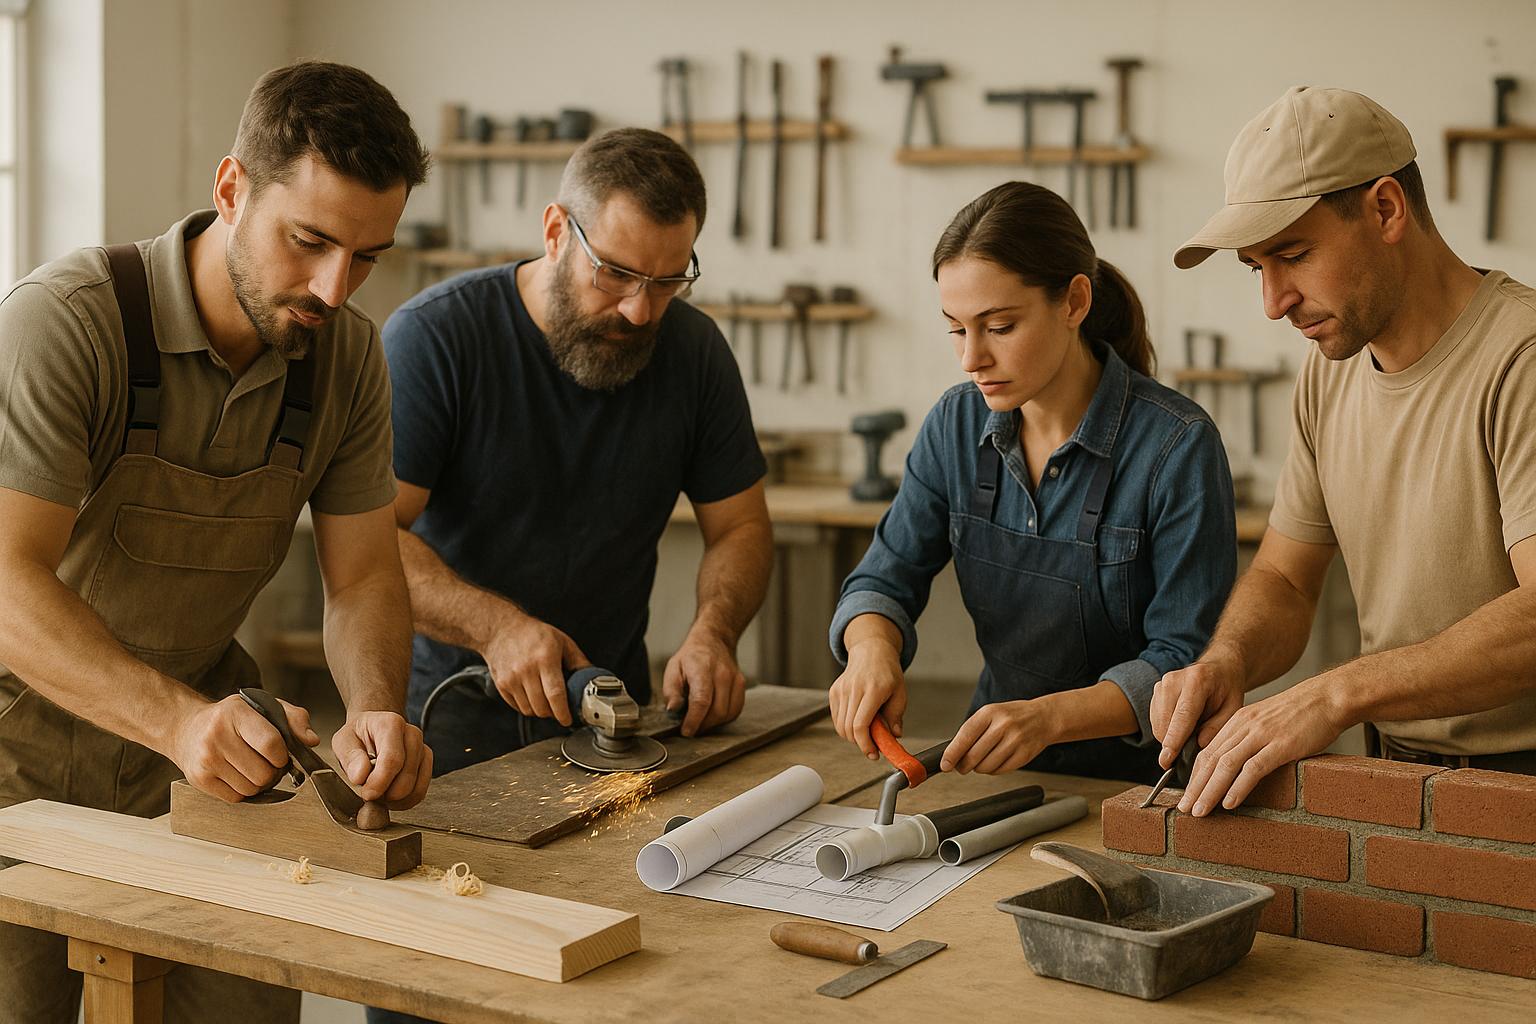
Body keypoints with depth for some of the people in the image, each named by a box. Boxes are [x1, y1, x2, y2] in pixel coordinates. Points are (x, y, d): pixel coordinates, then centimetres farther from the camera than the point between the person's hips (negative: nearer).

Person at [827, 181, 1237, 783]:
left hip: (1138, 776, -4)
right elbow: (885, 579, 7)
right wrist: (873, 649, -17)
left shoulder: (1178, 447, -15)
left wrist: (1051, 716, -31)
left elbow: (1185, 660, -15)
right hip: (998, 769, 4)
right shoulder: (956, 424, 1)